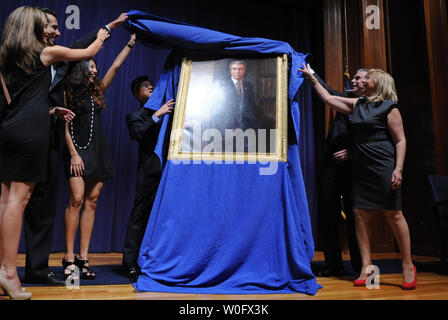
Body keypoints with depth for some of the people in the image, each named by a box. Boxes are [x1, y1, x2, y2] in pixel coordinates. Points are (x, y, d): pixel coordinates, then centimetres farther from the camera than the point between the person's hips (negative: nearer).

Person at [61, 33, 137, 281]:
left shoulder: (97, 91, 17)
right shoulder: (69, 94, 4)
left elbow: (115, 66, 18)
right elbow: (65, 126, -2)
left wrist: (132, 41, 19)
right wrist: (73, 154, -11)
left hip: (98, 151, 5)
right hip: (78, 151, -5)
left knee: (92, 201, 0)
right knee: (77, 199, -14)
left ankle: (83, 257, 3)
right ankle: (69, 257, -5)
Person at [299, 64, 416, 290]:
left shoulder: (388, 107, -1)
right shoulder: (357, 105, 16)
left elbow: (400, 140, -5)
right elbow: (328, 98, 23)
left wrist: (398, 168, -15)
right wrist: (312, 78, 25)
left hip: (383, 167, -6)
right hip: (360, 169, 6)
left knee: (393, 215, -2)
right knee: (359, 214, 0)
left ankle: (408, 266, 13)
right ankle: (366, 267, 6)